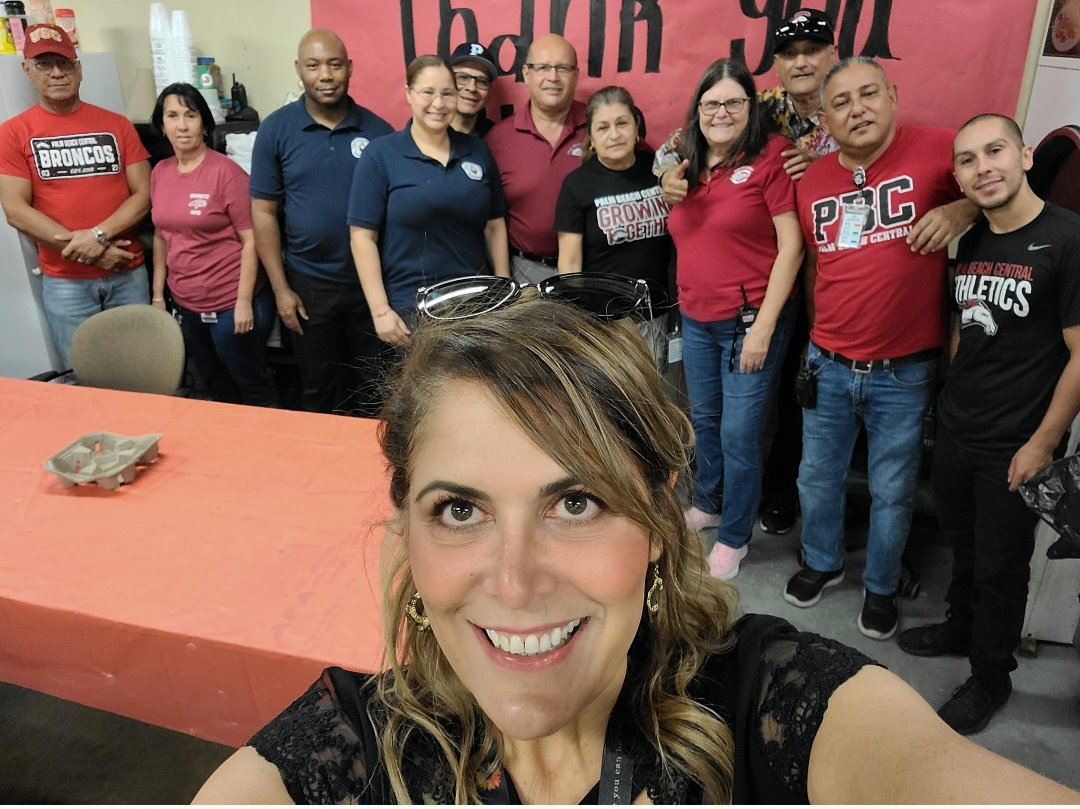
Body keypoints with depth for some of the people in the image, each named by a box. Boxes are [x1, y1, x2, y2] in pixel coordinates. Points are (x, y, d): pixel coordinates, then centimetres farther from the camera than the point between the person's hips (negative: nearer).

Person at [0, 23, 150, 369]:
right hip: (64, 281, -1)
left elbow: (144, 194, -1)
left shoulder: (116, 125, 5)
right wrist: (82, 247, -14)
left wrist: (99, 235, -15)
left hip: (129, 273, 1)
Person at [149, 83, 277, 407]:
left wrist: (244, 302, -18)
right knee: (218, 387, 21)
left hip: (231, 304, -6)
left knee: (254, 387, 8)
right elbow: (162, 237, 13)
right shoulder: (160, 172, 5)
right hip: (187, 305, 6)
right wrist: (158, 296, 12)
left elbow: (251, 240, -15)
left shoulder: (226, 171, -13)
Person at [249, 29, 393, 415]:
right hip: (309, 283, 0)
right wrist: (280, 288, -5)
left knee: (375, 387, 12)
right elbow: (264, 212, -1)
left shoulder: (378, 130, -2)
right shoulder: (276, 129, -3)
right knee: (318, 389, 14)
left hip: (372, 279, 1)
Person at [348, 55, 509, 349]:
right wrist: (380, 310, -12)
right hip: (409, 307, -3)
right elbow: (363, 236, -7)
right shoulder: (381, 156, -5)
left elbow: (495, 226, 11)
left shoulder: (477, 151, 6)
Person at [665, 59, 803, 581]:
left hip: (750, 319, -6)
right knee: (704, 419, 18)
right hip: (696, 318, 6)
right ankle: (707, 504, 41)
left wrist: (763, 327, -17)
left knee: (738, 431, 0)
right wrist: (672, 191, 5)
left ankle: (734, 536, 20)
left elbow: (791, 246, -14)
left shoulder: (770, 157, -11)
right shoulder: (689, 165, 9)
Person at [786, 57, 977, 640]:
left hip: (904, 373, -3)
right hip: (827, 366, 4)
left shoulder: (937, 150, -9)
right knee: (818, 478, 18)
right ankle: (822, 563, 44)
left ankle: (881, 586, 37)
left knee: (892, 491, 13)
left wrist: (963, 209, -17)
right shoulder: (811, 179, 4)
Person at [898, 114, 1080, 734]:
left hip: (1016, 448, -6)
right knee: (963, 543, 22)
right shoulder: (972, 243, 5)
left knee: (1001, 566, 9)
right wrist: (953, 400, 13)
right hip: (955, 431, 6)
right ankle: (962, 627, 45)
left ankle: (991, 678, 29)